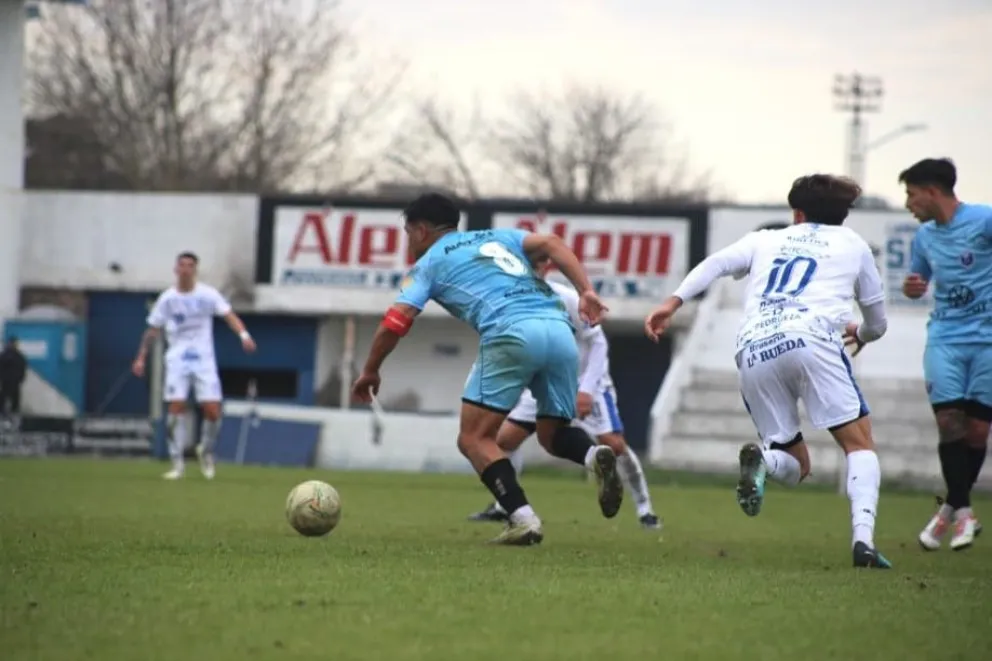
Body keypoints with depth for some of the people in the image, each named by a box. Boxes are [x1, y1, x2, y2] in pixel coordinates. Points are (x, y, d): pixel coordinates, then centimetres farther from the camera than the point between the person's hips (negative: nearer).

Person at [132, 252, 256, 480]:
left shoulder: (208, 294, -2)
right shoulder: (167, 299, 2)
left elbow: (229, 315, -12)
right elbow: (153, 330, 11)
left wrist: (244, 334, -29)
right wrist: (141, 357, 10)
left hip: (203, 359, 0)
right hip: (177, 359, 0)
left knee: (212, 410, -8)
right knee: (176, 408, -12)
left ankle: (206, 451, 21)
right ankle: (177, 463, -5)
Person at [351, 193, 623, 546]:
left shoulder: (429, 262, 20)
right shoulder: (498, 237, 32)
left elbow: (393, 325, 12)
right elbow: (550, 243, 14)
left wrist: (370, 372, 27)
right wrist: (586, 291, 5)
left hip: (511, 334, -5)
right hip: (559, 328, 5)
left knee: (474, 438, 3)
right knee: (551, 434, 20)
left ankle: (523, 519, -16)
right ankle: (595, 455, -14)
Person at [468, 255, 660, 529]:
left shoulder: (567, 300, -25)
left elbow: (598, 342, -18)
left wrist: (586, 390, -24)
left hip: (585, 382, -5)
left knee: (614, 444, -15)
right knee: (504, 438, -5)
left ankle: (644, 508, 1)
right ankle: (503, 506, 13)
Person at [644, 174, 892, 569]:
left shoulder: (766, 240, 30)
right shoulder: (852, 244, 27)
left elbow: (717, 263, 12)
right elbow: (877, 321, 35)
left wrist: (673, 303, 3)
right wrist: (862, 334, 57)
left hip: (754, 352, 3)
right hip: (811, 340, -3)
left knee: (796, 467, 12)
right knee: (859, 444, 2)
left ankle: (760, 459, -24)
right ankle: (862, 537, -23)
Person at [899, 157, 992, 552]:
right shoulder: (925, 236, 11)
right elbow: (917, 282, 25)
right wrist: (910, 287, 1)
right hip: (946, 338, 4)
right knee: (949, 419, -13)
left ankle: (953, 507, 14)